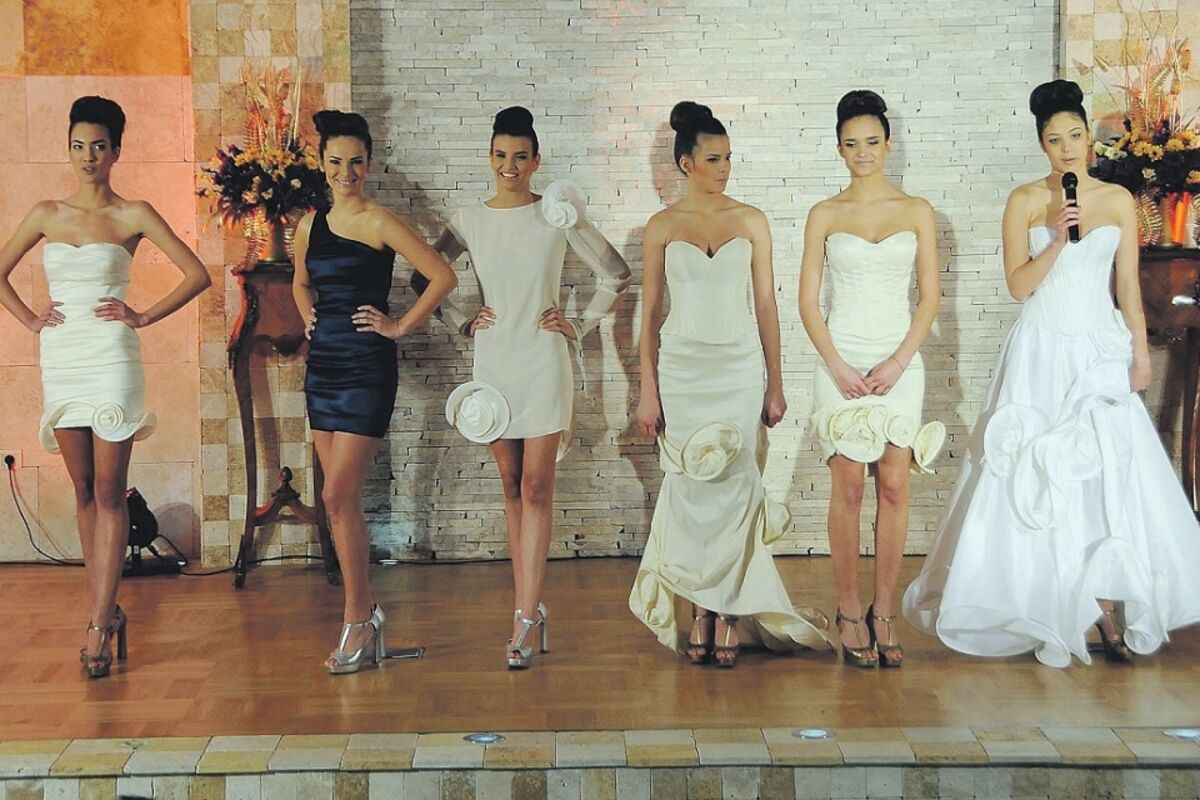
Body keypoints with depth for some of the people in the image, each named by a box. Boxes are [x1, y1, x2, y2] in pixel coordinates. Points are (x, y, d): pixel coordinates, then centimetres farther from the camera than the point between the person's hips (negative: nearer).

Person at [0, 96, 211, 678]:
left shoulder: (134, 215, 1)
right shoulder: (47, 214, 11)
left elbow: (197, 274, -3)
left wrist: (143, 316, -5)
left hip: (110, 358, -4)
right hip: (60, 360, 4)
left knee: (109, 494, -4)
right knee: (83, 492, 7)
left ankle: (99, 623, -3)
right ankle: (107, 609, 16)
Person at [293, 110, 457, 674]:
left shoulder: (379, 223, -7)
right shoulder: (310, 225, 12)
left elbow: (443, 277, -11)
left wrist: (401, 326, -9)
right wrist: (309, 317, 13)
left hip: (366, 368, -6)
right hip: (322, 365, 7)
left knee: (337, 497, -10)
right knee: (344, 499, 9)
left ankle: (357, 621, 2)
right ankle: (365, 614, 21)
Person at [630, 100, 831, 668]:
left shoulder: (751, 221, 5)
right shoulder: (662, 226, 4)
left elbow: (766, 306, 7)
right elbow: (649, 312, 5)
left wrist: (775, 384, 5)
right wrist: (648, 390, 0)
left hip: (740, 369, 0)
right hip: (681, 369, 0)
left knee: (734, 490, -1)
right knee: (690, 491, 1)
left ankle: (726, 616, 9)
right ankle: (700, 614, 12)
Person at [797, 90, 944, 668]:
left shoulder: (916, 212, 7)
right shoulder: (824, 215, 6)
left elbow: (929, 296, 4)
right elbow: (808, 301, 3)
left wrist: (898, 363, -7)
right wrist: (837, 366, -8)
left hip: (899, 364, 1)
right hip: (841, 362, -1)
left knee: (894, 487, 0)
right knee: (848, 489, 0)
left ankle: (883, 611, 10)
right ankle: (849, 611, 10)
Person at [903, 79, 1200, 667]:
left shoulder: (1118, 200, 7)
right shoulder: (1025, 201, 0)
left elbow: (1128, 285, 8)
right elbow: (1018, 285, -5)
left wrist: (1140, 352, 3)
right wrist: (1057, 239, -17)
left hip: (1102, 348, 2)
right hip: (1042, 351, -2)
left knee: (1106, 474, -2)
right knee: (1042, 476, -1)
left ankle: (1105, 603, 6)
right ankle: (1047, 606, 8)